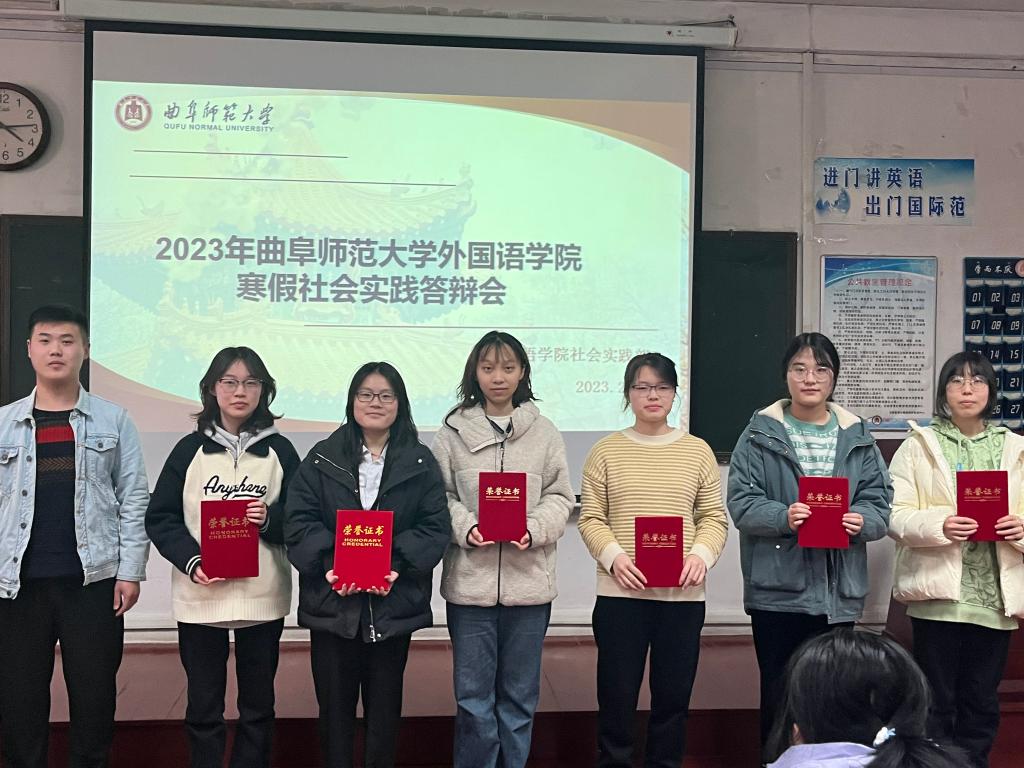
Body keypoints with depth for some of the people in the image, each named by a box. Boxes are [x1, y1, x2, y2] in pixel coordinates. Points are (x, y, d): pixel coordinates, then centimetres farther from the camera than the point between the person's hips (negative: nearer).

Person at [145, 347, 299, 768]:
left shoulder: (279, 450, 4)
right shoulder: (190, 449, 3)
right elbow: (160, 517, 2)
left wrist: (270, 520, -14)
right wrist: (191, 561, -14)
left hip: (262, 595, 0)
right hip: (200, 595, 0)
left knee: (258, 707, 9)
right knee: (203, 707, 6)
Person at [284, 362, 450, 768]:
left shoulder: (420, 462, 5)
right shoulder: (322, 459, 6)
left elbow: (435, 526, -3)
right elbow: (299, 521, -2)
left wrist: (396, 565, -17)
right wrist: (330, 564, -18)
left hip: (393, 605, 0)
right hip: (332, 603, 0)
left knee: (385, 705, 9)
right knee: (334, 704, 7)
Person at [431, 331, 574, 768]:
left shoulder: (544, 433, 5)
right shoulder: (454, 432, 2)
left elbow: (559, 497, 5)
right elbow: (441, 497, 2)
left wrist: (535, 529, -13)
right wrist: (465, 527, -16)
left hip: (529, 582, 1)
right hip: (469, 581, -1)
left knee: (520, 696, 11)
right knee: (472, 697, 5)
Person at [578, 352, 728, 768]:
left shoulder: (697, 451, 7)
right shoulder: (606, 451, 4)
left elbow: (714, 518, 6)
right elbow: (591, 519, 1)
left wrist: (700, 555, -12)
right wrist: (613, 557, -15)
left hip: (683, 594, 1)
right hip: (620, 592, -1)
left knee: (674, 695, 9)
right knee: (617, 695, 5)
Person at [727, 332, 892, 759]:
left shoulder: (857, 437, 10)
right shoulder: (760, 434, 1)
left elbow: (880, 504, 4)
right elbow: (741, 503, -6)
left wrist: (861, 521, -18)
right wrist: (783, 517, -24)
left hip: (839, 592, 2)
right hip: (778, 590, -2)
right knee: (779, 693, 6)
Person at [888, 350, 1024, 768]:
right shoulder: (919, 445, 1)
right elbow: (894, 514, -6)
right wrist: (939, 526, -23)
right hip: (939, 593, -3)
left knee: (981, 703, 12)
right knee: (936, 701, 5)